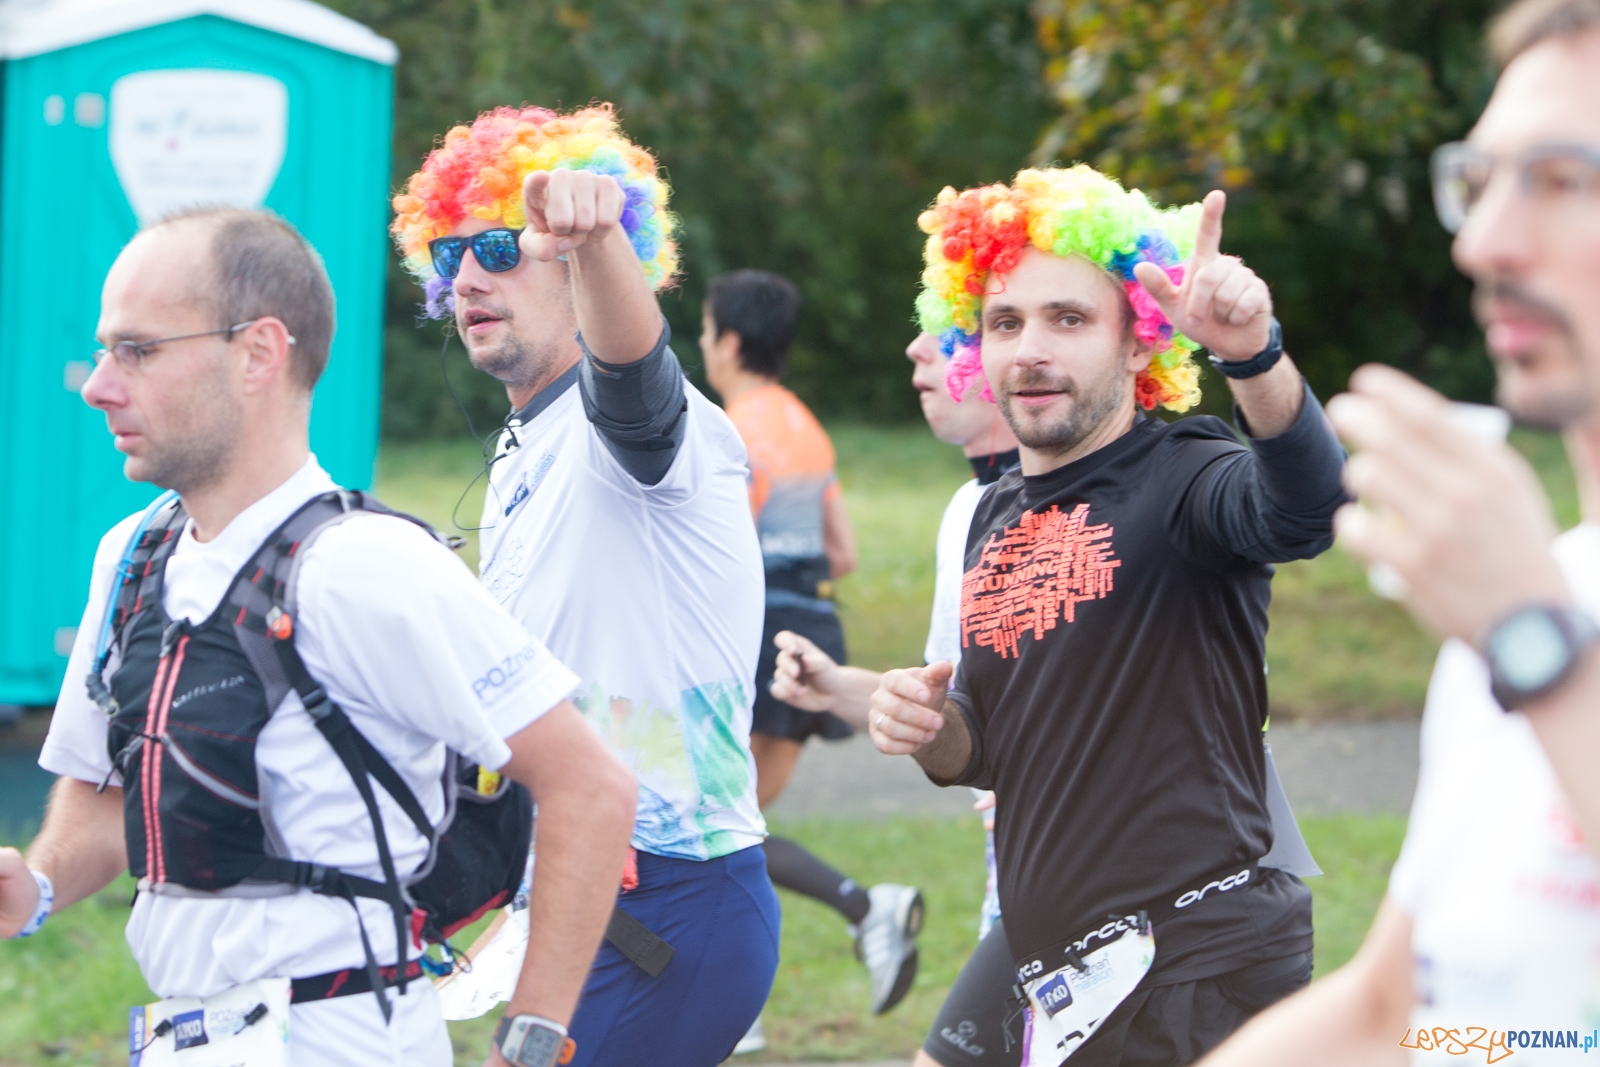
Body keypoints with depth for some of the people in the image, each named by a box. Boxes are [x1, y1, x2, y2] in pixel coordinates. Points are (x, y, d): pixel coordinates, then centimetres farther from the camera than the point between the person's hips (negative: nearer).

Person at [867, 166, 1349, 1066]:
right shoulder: (997, 519, 12)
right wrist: (932, 727, 0)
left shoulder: (1181, 480, -12)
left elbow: (1307, 508, -35)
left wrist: (1254, 353, -52)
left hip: (1199, 973, -8)